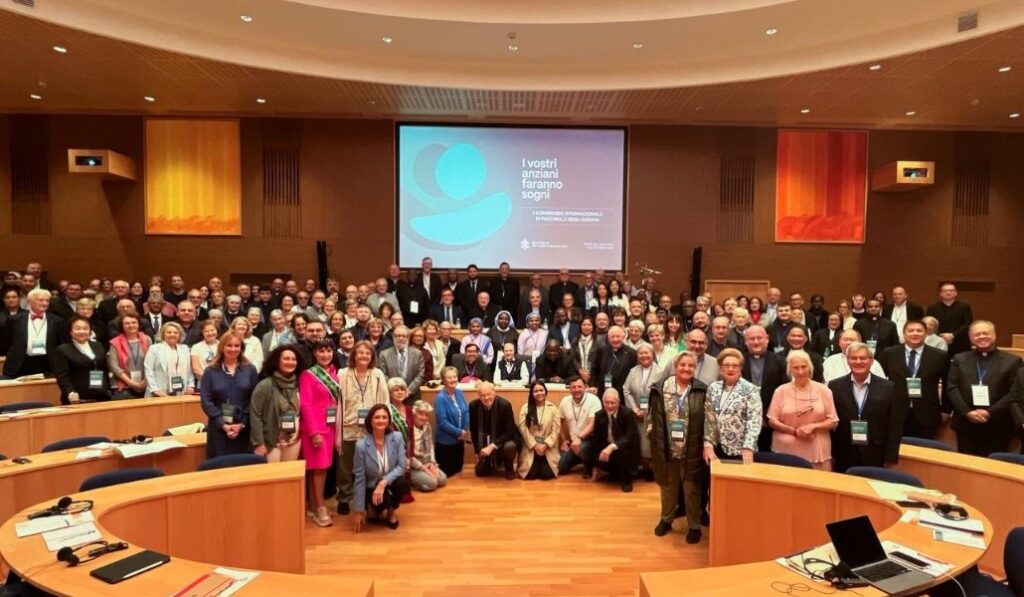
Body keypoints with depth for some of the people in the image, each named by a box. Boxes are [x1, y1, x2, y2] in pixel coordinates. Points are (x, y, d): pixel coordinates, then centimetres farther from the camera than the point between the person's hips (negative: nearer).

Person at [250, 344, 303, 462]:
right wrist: (259, 443, -15)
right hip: (272, 442, -5)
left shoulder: (297, 385, 6)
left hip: (294, 442, 5)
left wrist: (299, 435, 5)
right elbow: (255, 415, -12)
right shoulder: (265, 385, -11)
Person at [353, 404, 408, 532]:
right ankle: (372, 508, 7)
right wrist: (359, 510, -9)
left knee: (402, 482, -31)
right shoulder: (361, 445, -17)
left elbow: (402, 466, -13)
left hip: (390, 483, 2)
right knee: (383, 501, -33)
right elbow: (360, 479, -12)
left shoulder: (397, 437, -12)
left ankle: (392, 511, 2)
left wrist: (384, 482, -30)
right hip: (372, 488, -2)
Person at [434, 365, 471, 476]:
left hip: (459, 439, 7)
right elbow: (442, 422, -21)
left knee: (458, 469, 19)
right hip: (445, 441, -6)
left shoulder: (459, 393, 0)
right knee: (446, 474, 6)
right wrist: (460, 432, -16)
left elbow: (466, 411, 4)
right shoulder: (440, 398, -20)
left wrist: (465, 431, -9)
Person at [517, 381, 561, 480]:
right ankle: (535, 465, 20)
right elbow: (523, 429, -5)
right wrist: (535, 445, -13)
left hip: (548, 447, 1)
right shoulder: (525, 408, 2)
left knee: (547, 474, -15)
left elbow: (556, 430, -2)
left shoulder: (553, 408, 5)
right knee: (530, 474, -15)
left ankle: (543, 464, 20)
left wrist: (545, 445, -13)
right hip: (530, 447, 0)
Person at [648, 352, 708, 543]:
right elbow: (654, 420, 1)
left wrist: (706, 445, -9)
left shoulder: (701, 391, -6)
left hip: (692, 450, -2)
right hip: (667, 449, 2)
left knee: (692, 489, 9)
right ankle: (666, 519, 38)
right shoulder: (660, 390, -2)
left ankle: (694, 526, 27)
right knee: (667, 486, 19)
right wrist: (656, 443, -3)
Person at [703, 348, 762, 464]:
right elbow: (708, 418, 5)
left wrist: (748, 448, -22)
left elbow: (754, 421, -13)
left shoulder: (750, 390, -6)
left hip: (740, 450, -4)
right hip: (717, 448, 4)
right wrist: (708, 443, -4)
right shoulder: (713, 388, 7)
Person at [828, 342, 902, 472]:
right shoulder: (835, 386, 1)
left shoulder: (887, 387, 0)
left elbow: (895, 425, 1)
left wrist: (891, 457, -2)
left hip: (875, 458, 0)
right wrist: (829, 455, -1)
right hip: (843, 457, 0)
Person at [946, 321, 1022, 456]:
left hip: (997, 426, -2)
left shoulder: (1012, 361, 4)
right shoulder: (959, 359, 11)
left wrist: (990, 412, -13)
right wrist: (967, 412, -10)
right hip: (966, 424, 2)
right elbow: (952, 388, 3)